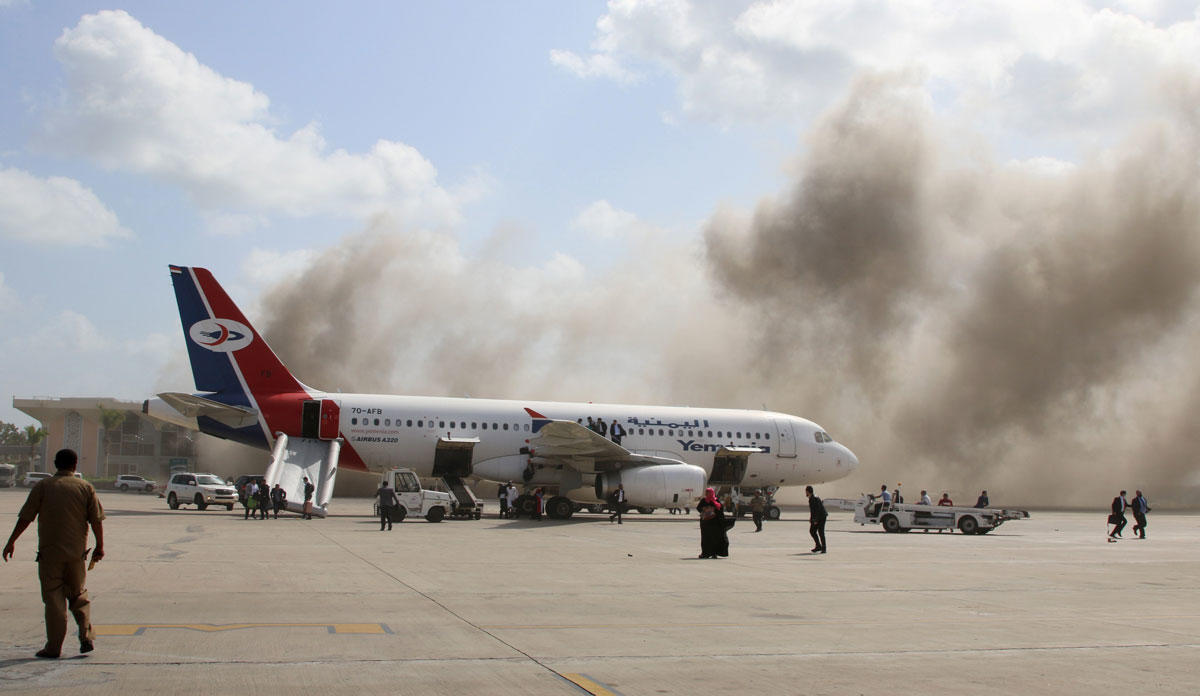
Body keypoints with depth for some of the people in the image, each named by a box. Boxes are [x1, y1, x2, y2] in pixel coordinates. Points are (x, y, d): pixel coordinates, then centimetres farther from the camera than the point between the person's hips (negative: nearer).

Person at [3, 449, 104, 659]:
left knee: (54, 599, 3)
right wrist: (100, 546, 11)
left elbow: (25, 517, -1)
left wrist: (11, 541, 8)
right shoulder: (85, 487, 2)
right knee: (79, 596, 16)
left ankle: (54, 647, 2)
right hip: (76, 552, 2)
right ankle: (87, 637, 5)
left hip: (49, 552, -1)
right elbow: (96, 520, 1)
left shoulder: (42, 486, -1)